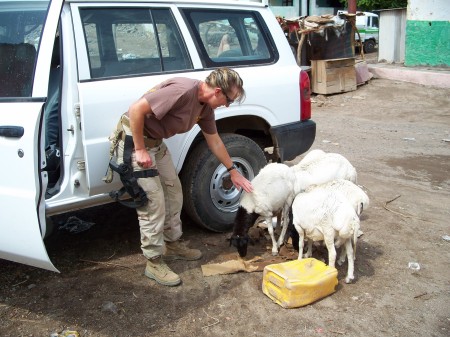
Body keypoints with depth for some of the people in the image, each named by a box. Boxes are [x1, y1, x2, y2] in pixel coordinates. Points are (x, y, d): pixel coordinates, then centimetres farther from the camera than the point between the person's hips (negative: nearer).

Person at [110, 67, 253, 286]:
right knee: (153, 202, -7)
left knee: (173, 191, 16)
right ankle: (154, 262, 8)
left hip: (155, 141, 10)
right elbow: (137, 109, -29)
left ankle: (173, 244, 33)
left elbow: (214, 141, 15)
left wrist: (233, 171, 19)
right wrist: (140, 150, -24)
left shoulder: (205, 106, 2)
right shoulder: (183, 90, -28)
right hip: (134, 139, -10)